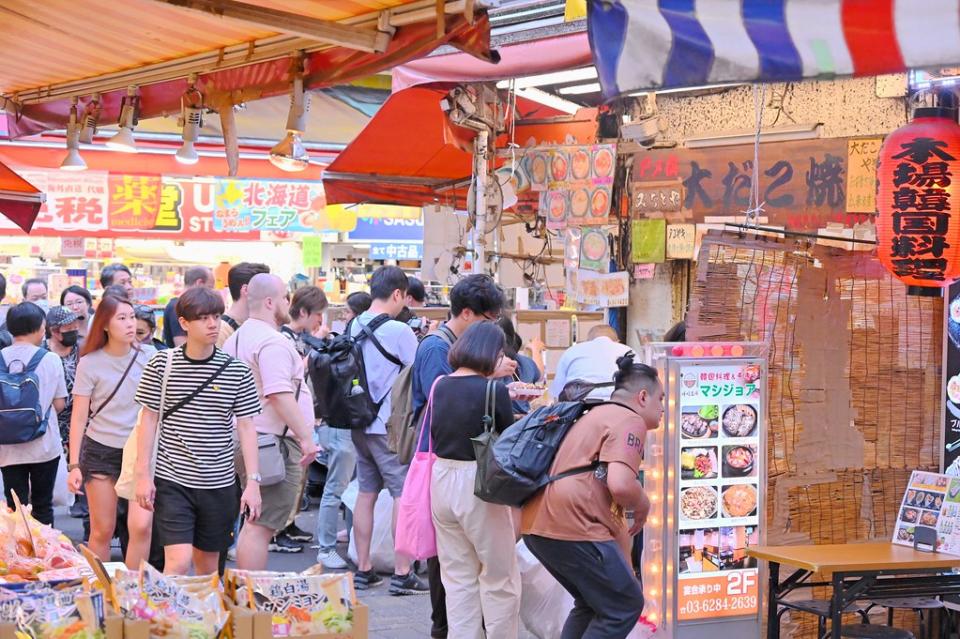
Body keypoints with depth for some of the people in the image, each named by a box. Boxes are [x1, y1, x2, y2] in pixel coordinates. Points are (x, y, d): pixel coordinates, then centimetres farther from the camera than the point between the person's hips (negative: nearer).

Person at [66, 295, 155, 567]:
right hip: (101, 451, -1)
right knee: (102, 531, 3)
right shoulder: (90, 363, -4)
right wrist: (74, 465, -7)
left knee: (141, 525, -13)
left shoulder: (148, 358, 1)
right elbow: (79, 418, -2)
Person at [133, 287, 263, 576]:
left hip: (219, 483, 2)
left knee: (208, 563, 12)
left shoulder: (237, 371, 0)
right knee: (178, 561, -13)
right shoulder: (162, 364, -2)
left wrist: (253, 482, -4)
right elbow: (148, 419, 2)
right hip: (172, 480, -2)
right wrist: (143, 475, -3)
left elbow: (246, 426, 2)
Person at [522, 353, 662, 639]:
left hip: (539, 522, 10)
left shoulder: (596, 415, 26)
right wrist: (643, 506, 0)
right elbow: (620, 485, -20)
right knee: (625, 605, 1)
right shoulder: (630, 421, -4)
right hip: (573, 527, -10)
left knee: (592, 603, 23)